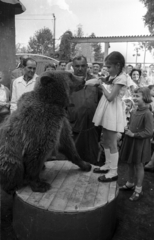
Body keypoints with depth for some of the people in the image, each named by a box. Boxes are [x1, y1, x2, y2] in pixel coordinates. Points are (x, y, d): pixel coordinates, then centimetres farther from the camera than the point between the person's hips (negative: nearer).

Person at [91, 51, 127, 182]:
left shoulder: (121, 77, -17)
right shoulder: (113, 75, 11)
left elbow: (110, 97, -21)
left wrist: (102, 86, -9)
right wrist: (101, 84, 1)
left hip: (113, 110, -9)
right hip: (106, 109, 9)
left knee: (112, 143, -1)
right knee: (106, 140, 16)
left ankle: (113, 172, 12)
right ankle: (108, 165, 31)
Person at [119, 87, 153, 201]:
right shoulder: (134, 111, 3)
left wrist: (133, 134, -19)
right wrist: (127, 129, 1)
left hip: (140, 143, -7)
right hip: (130, 141, 7)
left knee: (139, 166, 7)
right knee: (130, 164, 19)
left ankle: (138, 189, 24)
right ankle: (130, 184, 39)